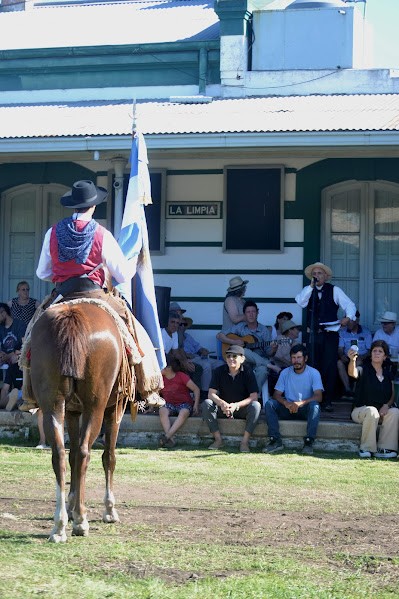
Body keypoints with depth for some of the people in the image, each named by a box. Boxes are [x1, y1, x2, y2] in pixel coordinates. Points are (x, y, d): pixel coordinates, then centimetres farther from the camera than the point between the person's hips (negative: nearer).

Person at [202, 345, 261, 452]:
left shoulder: (247, 372, -11)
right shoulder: (219, 371, -6)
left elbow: (254, 397, -17)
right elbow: (211, 394, -11)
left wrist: (236, 405, -32)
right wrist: (222, 403, -33)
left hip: (242, 408, -2)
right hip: (223, 408, 2)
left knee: (256, 405, -33)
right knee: (206, 404, -25)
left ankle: (245, 441, -27)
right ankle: (218, 439, -20)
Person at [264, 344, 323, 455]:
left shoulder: (313, 373, -6)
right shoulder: (285, 373, 2)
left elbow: (318, 397, -18)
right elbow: (276, 395, -2)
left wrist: (300, 403, -34)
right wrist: (286, 403, -26)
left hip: (305, 409, -3)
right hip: (288, 408, 3)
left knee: (315, 406, -35)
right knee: (269, 404, -23)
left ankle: (309, 442, -33)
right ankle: (276, 440, -27)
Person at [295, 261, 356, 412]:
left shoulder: (335, 290, 5)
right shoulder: (308, 290, 10)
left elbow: (349, 305, 2)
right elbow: (301, 302, -9)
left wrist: (348, 317, -18)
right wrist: (311, 286, -14)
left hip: (330, 334, -2)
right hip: (313, 335, 2)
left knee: (329, 368, -6)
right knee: (313, 367, 3)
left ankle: (327, 401, 0)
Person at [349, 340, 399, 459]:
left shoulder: (388, 373, 12)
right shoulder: (363, 370, -3)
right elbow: (352, 373, -27)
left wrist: (386, 405, -11)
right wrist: (352, 360, -50)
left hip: (383, 410, 4)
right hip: (361, 410, -4)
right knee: (372, 411, -37)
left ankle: (384, 449, -23)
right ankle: (366, 448, -25)